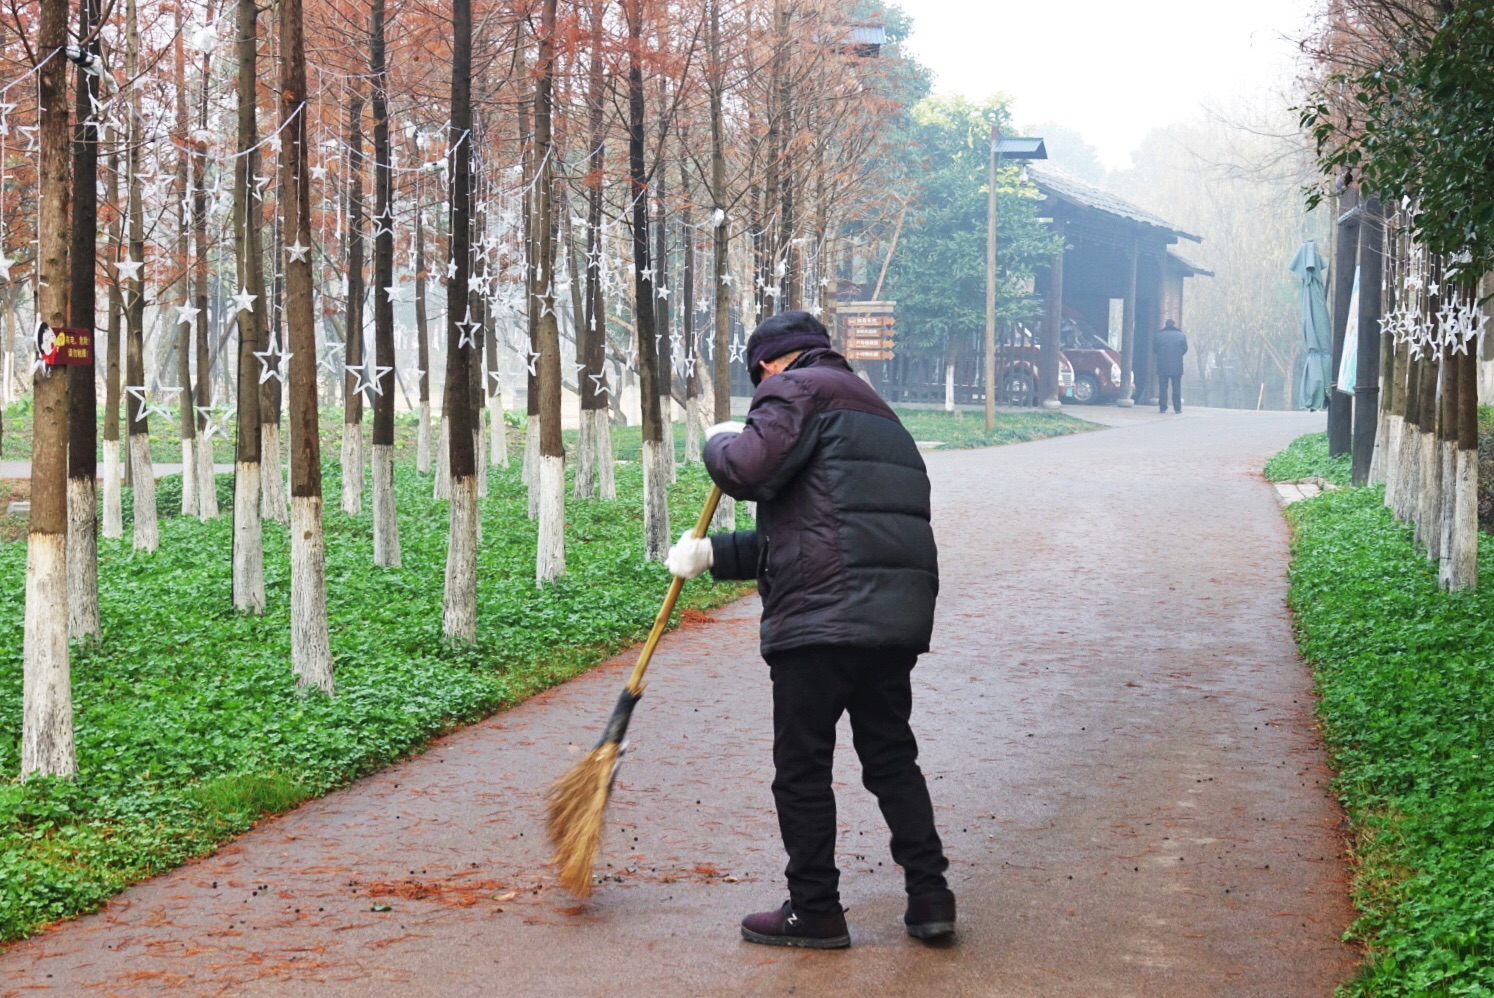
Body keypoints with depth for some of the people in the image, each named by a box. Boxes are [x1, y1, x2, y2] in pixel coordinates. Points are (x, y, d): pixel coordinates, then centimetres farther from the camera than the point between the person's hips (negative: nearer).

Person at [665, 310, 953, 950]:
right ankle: (929, 898, 15)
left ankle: (814, 911, 8)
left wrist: (721, 441, 5)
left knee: (802, 767, 2)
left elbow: (746, 469, -18)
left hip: (823, 619, -9)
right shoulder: (871, 407, 29)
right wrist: (713, 555, 27)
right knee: (891, 755, 17)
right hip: (898, 618, 9)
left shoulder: (797, 389, 0)